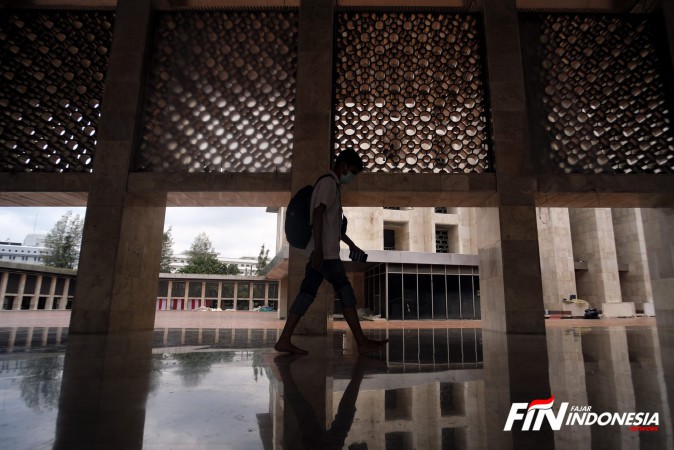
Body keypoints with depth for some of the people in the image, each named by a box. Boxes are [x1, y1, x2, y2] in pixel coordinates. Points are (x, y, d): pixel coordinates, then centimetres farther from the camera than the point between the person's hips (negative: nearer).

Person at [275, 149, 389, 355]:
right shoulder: (328, 182, -7)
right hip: (324, 252, -10)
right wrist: (318, 249, -26)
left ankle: (284, 341, 7)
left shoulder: (332, 185, 24)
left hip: (322, 252, 10)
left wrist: (351, 244, 33)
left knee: (307, 293, 6)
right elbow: (318, 215, -19)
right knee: (345, 291, -6)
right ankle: (362, 343, -1)